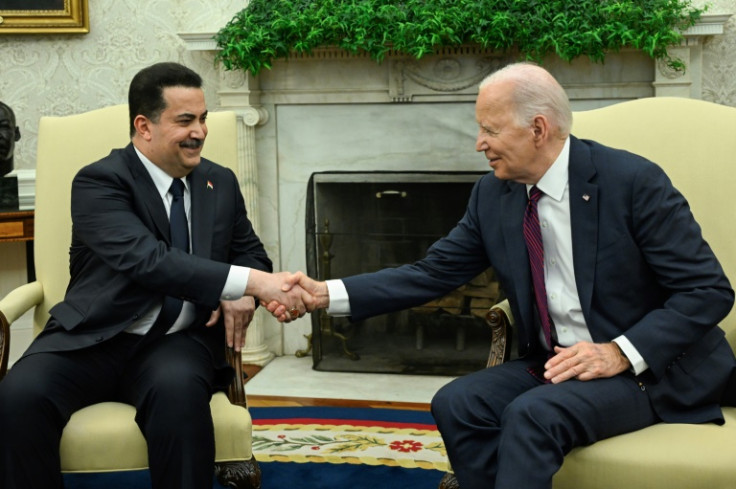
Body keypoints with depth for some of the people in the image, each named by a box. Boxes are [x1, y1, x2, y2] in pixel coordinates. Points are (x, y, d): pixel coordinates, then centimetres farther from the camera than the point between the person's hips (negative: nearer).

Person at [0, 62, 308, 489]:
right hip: (95, 339, -2)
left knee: (179, 391, -34)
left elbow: (250, 251, 22)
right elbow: (147, 259, -25)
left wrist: (240, 295, -4)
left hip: (178, 341, 2)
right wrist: (251, 282, -34)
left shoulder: (220, 182, 10)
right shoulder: (99, 182, -9)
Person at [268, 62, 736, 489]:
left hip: (648, 366, -5)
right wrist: (327, 294, -7)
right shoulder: (492, 195, 1)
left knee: (533, 413, -30)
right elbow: (431, 274, 2)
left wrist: (621, 353, -24)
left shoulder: (633, 181, -16)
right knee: (456, 403, -17)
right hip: (554, 364, 6)